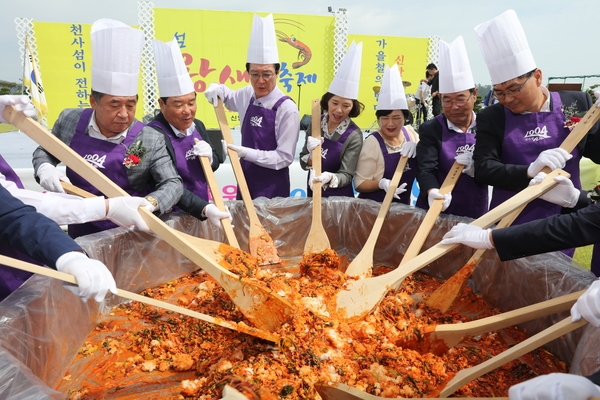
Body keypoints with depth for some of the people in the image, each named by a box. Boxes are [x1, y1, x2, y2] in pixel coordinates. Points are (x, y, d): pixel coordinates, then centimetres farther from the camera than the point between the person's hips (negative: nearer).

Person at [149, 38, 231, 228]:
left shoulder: (197, 125, 1)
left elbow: (215, 165, 9)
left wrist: (210, 157, -12)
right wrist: (204, 209, -32)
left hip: (203, 212, 6)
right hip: (173, 217, -6)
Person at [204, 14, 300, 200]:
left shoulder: (287, 108, -19)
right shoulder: (248, 95, -1)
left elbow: (284, 157, -18)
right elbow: (230, 97, 22)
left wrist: (247, 153, -24)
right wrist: (217, 89, 0)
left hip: (273, 186, -6)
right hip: (246, 180, 6)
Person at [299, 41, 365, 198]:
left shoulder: (354, 135, -17)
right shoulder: (316, 123, -7)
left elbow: (346, 175, -16)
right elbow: (303, 163, -1)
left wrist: (330, 178, -36)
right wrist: (312, 155, -21)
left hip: (339, 198, -3)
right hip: (313, 194, 3)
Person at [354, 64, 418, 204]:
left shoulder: (410, 132, -4)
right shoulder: (372, 142, -19)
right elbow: (359, 184, -17)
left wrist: (417, 149, -13)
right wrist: (381, 183, -33)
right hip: (375, 206, -5)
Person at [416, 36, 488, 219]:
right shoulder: (430, 129, -6)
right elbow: (426, 168, -18)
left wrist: (478, 168, -23)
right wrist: (432, 191, -38)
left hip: (476, 213, 2)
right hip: (436, 212, -2)